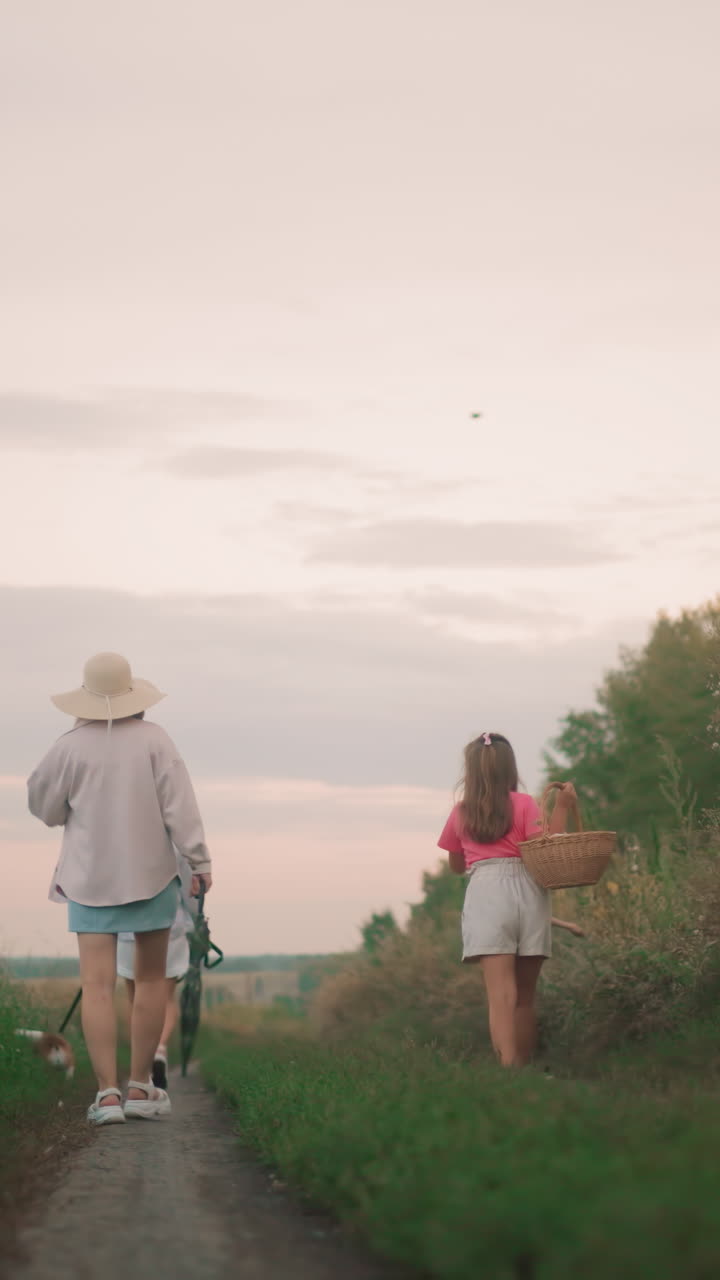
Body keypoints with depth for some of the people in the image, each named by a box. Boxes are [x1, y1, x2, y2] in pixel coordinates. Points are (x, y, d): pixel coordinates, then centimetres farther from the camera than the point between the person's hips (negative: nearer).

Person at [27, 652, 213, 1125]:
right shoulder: (154, 739, -8)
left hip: (90, 876, 0)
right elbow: (179, 803, -12)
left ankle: (107, 1092, -10)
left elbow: (44, 805, 2)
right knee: (151, 979, 12)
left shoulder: (71, 747, -8)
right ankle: (140, 1088, 13)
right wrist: (200, 861, -10)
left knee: (97, 984, -2)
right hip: (151, 873, 0)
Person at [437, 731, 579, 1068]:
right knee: (525, 994, 11)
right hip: (527, 893, 0)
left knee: (501, 994, -12)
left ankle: (509, 1068, -26)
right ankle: (525, 1068, 14)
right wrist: (562, 807, 2)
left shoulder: (461, 813, 13)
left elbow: (456, 865, 24)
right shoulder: (524, 804, 6)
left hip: (485, 895, 0)